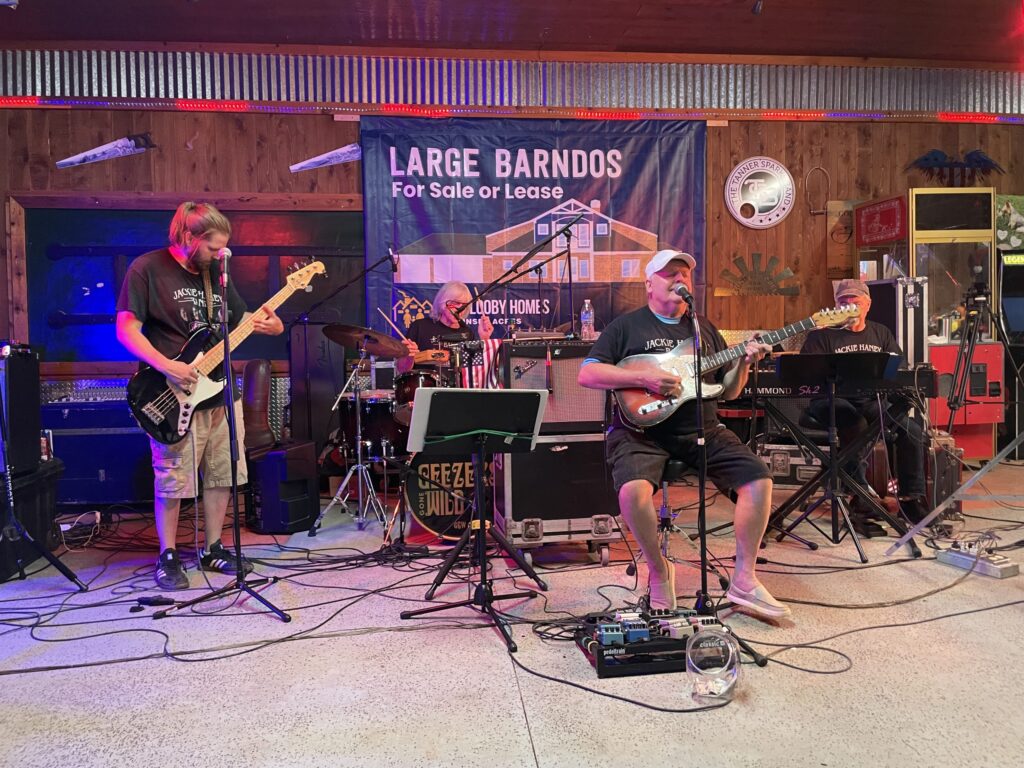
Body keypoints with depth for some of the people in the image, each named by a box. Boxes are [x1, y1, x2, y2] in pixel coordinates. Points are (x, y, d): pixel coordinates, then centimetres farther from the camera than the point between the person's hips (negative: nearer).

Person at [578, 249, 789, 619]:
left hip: (701, 430, 5)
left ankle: (743, 581, -2)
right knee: (633, 489, -32)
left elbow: (727, 390, 19)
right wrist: (644, 377, -16)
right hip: (642, 429, -4)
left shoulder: (704, 328, 19)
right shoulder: (626, 325, 5)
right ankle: (659, 573, -6)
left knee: (759, 477, -14)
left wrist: (744, 362, -2)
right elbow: (586, 374, -6)